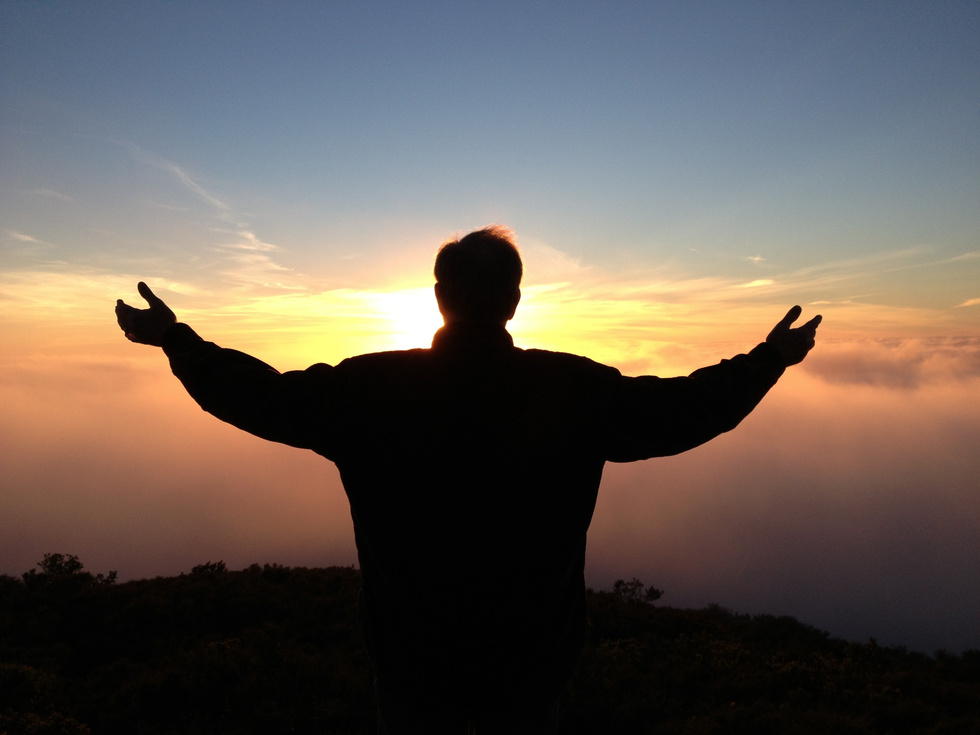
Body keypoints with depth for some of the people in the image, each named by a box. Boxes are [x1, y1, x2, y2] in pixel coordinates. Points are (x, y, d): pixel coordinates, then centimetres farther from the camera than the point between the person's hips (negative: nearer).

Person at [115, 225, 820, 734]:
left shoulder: (371, 387, -15)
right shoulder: (576, 389, -14)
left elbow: (261, 397, -5)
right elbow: (687, 408, -5)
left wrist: (175, 338, 11)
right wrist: (771, 359, 11)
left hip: (413, 663, 0)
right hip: (532, 663, 1)